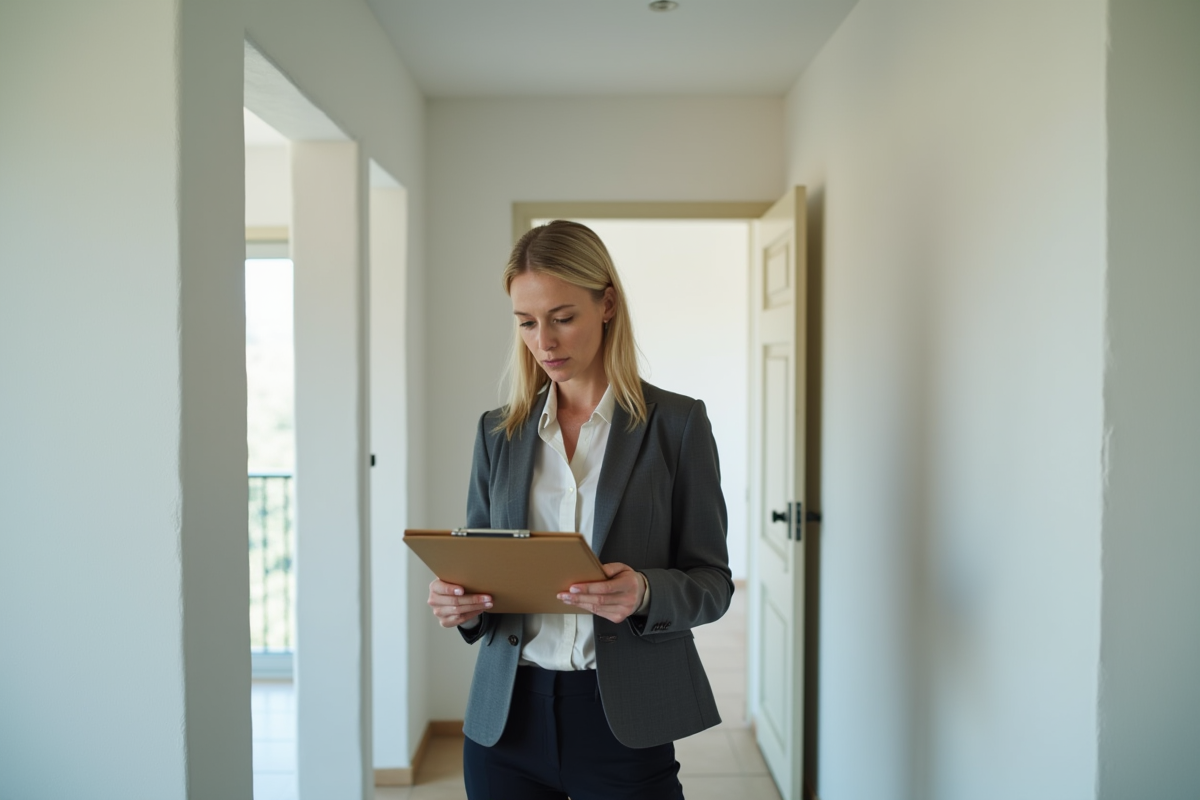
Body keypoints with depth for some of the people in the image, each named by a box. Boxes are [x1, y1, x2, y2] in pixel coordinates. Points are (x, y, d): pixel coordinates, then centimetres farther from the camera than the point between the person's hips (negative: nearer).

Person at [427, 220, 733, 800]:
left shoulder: (676, 422, -4)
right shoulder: (497, 431, 6)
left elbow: (712, 581, -3)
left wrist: (644, 594, -23)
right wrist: (458, 601, -11)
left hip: (624, 721, -3)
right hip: (507, 718, 3)